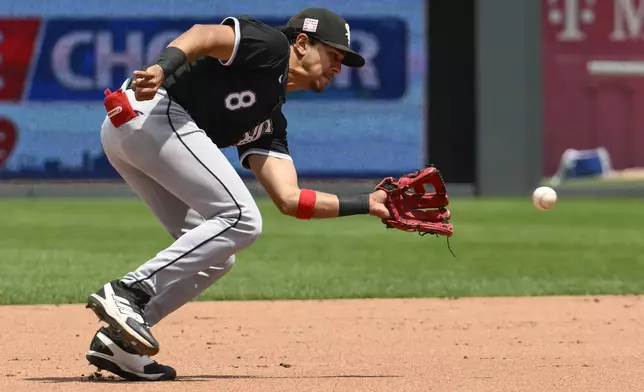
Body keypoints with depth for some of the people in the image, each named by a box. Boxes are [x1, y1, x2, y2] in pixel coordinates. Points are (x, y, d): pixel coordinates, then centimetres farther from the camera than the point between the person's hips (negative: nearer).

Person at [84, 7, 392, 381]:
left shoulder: (269, 121, 27)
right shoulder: (270, 45, 4)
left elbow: (290, 199, 19)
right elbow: (205, 35, -14)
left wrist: (366, 204, 19)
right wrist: (163, 67, -33)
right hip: (153, 114, -10)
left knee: (213, 254, 11)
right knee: (241, 220, -12)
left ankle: (118, 338, 5)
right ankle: (128, 291, -16)